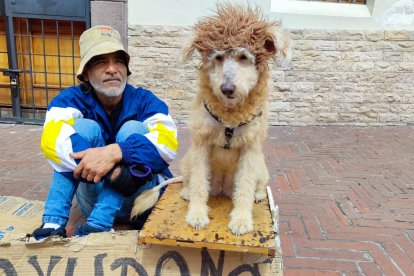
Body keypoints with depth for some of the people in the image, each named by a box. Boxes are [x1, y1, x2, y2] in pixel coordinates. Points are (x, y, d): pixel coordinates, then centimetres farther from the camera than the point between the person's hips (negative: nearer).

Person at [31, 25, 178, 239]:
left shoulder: (145, 101, -9)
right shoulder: (72, 99, -8)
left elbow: (168, 142, -28)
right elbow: (51, 139, -29)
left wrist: (115, 153, -44)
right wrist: (111, 169, -42)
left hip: (142, 195, 0)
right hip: (94, 193, 1)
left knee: (133, 128, -23)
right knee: (85, 127, -20)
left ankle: (98, 224, -32)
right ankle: (54, 223, -25)